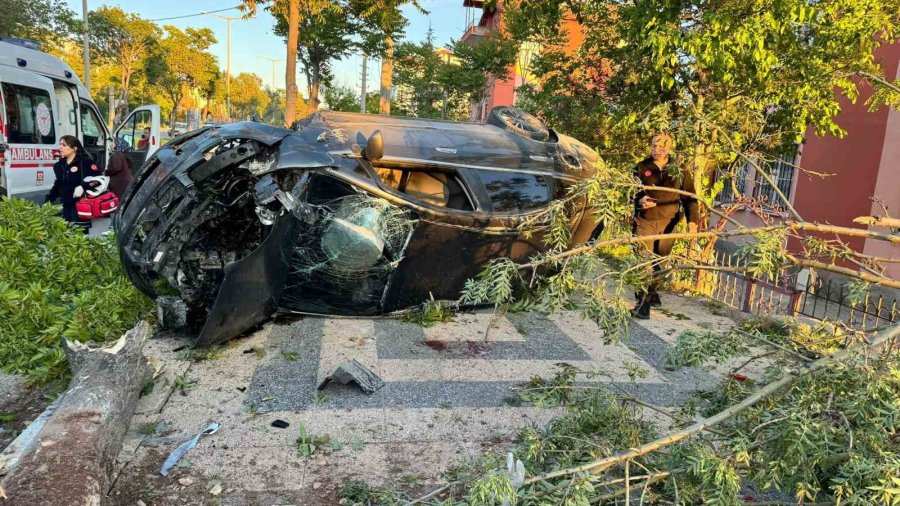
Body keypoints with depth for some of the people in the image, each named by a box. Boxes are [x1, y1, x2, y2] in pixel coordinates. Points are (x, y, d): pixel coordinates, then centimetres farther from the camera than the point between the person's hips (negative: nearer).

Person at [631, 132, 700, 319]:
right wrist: (639, 201, -18)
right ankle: (643, 302, -8)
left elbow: (689, 197, 4)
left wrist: (692, 220, -8)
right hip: (645, 221, -2)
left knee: (659, 261, 9)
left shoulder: (680, 171, 3)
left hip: (668, 223, 2)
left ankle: (652, 291, 29)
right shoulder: (641, 168, 1)